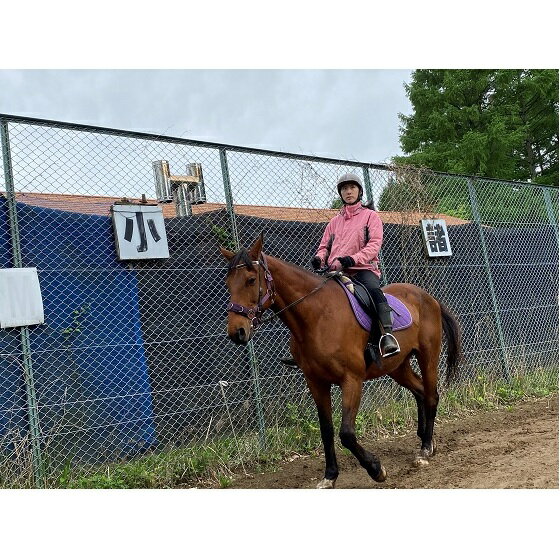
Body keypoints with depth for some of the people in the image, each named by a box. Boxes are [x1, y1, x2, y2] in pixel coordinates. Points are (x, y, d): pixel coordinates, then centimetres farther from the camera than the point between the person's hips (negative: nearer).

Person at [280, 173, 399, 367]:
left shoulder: (370, 215, 8)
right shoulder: (335, 221, 22)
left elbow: (374, 244, -5)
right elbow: (325, 246, 22)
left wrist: (353, 259, -22)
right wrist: (319, 258, -4)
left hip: (364, 269, -5)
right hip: (336, 272, 5)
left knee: (373, 290, -37)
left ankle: (388, 335, -46)